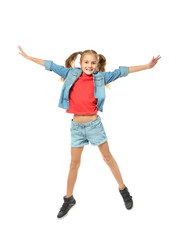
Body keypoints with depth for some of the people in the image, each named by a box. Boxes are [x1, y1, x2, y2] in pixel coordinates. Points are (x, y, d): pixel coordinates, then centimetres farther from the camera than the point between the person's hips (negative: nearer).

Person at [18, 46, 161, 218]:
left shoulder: (100, 77, -3)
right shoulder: (72, 74, 0)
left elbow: (121, 72, -3)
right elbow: (51, 66, 5)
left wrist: (147, 66, -5)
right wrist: (28, 57, 10)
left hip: (94, 124, -1)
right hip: (76, 126, 1)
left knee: (108, 157, 12)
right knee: (74, 163, 12)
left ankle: (123, 189, 29)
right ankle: (69, 199, 27)